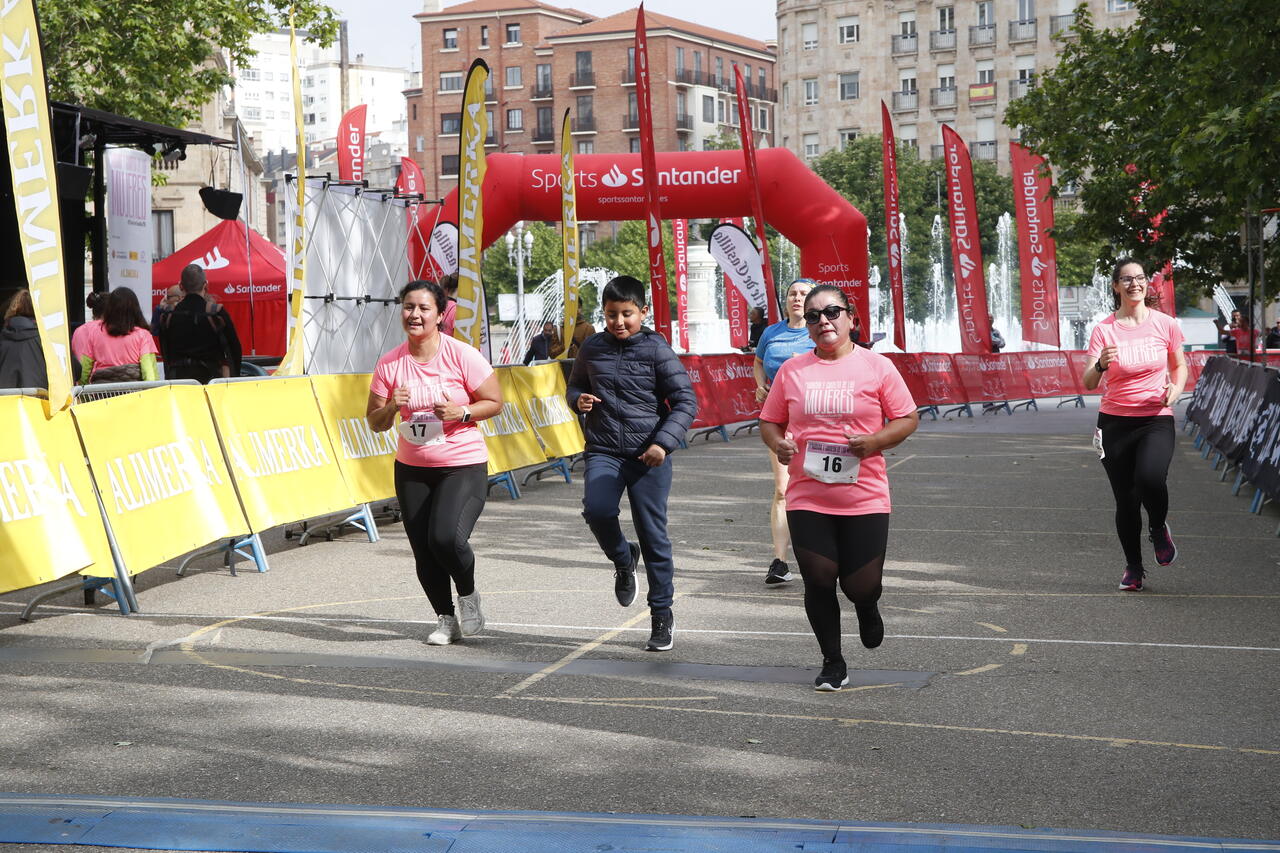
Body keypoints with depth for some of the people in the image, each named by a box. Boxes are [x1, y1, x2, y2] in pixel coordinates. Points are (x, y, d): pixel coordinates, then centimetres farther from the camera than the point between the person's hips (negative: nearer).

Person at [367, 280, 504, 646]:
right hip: (412, 469, 4)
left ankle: (468, 595, 8)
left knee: (446, 537, -23)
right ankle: (446, 619, 28)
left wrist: (461, 413, -21)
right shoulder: (389, 364, 0)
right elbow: (374, 422, 5)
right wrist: (392, 408, -16)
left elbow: (495, 402, -4)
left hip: (463, 467, -4)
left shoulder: (462, 356, -9)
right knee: (424, 553, 6)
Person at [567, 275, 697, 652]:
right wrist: (579, 399, -1)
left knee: (653, 534, 1)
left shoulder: (656, 349, -5)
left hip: (649, 455, -2)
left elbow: (686, 401, -6)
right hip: (603, 451, 2)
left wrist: (664, 442, -18)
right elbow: (575, 385, 24)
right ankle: (623, 561, 10)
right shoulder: (592, 348, 7)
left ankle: (662, 616, 16)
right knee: (597, 510, -24)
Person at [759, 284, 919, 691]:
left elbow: (908, 418, 3)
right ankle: (832, 663, 20)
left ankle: (867, 607, 38)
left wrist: (875, 440, -15)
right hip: (807, 499, 1)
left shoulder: (876, 366, 1)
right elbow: (769, 421, 14)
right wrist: (778, 444, -9)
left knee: (861, 585, -1)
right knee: (818, 582, 0)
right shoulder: (791, 370, 6)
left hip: (865, 497, -1)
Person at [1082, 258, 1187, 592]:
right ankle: (1133, 567, 26)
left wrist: (1176, 388, -6)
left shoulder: (1165, 324, 0)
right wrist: (1100, 365, -32)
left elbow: (1180, 366, 15)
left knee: (1150, 477, -28)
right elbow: (1089, 384, -10)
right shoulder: (1103, 330, -3)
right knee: (1125, 500, 4)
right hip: (1115, 422, 1)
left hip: (1157, 420, -1)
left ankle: (1159, 528, 5)